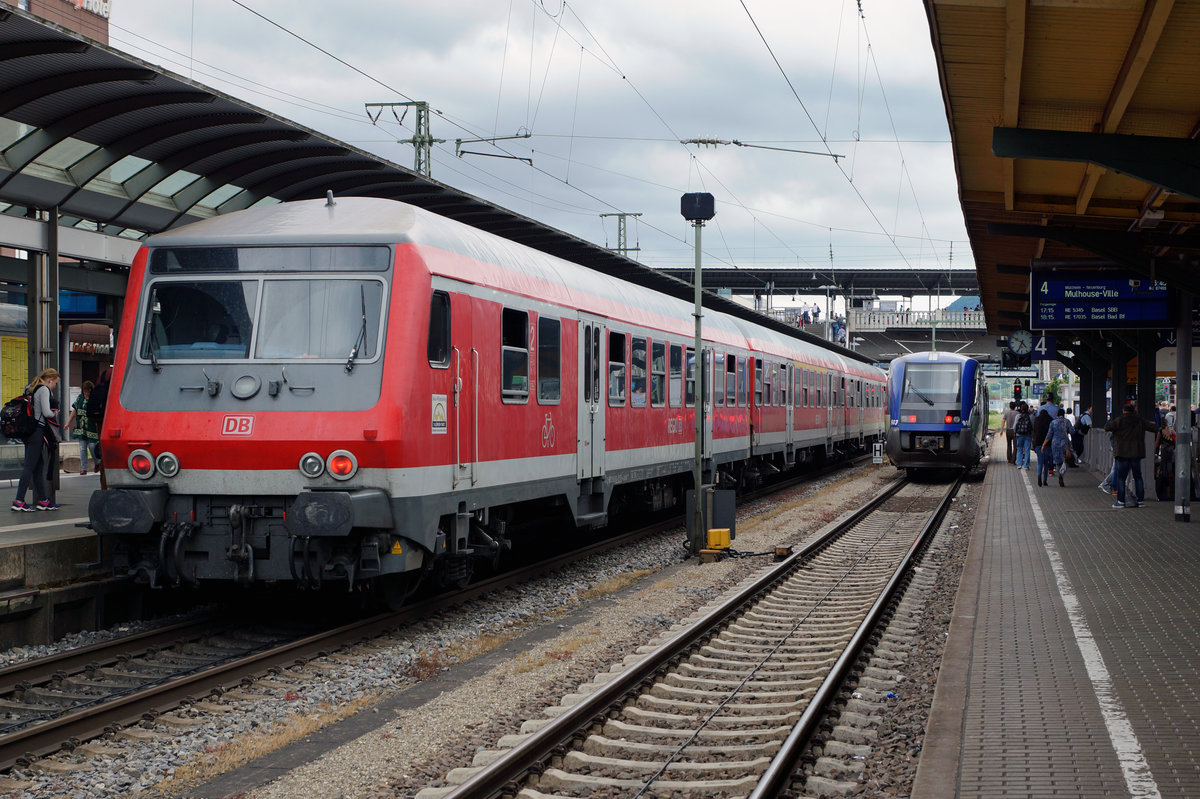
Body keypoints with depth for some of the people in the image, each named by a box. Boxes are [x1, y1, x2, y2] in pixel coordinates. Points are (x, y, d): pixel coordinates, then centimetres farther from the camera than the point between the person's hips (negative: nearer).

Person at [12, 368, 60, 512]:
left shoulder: (31, 388, 18)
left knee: (38, 467, 12)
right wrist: (55, 413, 2)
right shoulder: (44, 389, -9)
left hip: (29, 430, 9)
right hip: (38, 431, -9)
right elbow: (46, 412, -18)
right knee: (30, 467, -8)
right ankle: (19, 501, -10)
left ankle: (42, 500, 15)